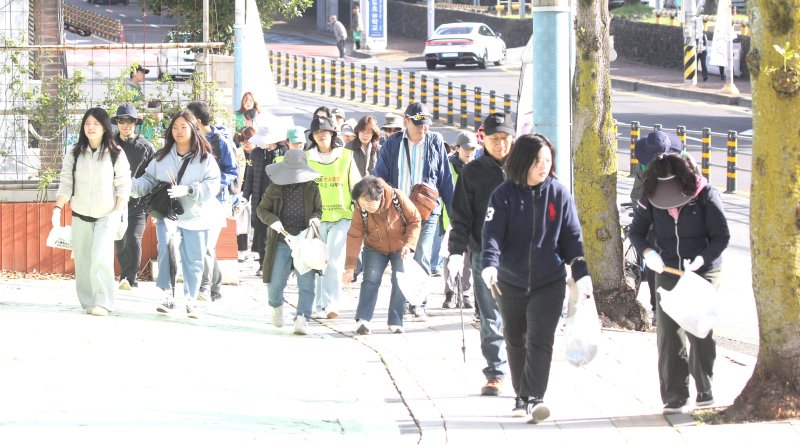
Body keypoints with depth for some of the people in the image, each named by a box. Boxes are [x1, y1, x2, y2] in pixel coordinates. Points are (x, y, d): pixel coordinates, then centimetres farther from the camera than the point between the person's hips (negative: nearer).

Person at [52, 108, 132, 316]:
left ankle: (103, 303, -13)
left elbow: (123, 187, -3)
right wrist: (57, 208, -9)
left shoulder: (116, 155, -2)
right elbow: (66, 185, 3)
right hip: (80, 216, 4)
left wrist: (118, 212, -11)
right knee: (83, 262, 4)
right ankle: (88, 302, 14)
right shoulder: (74, 154, 4)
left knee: (101, 259, -18)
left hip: (107, 215, -3)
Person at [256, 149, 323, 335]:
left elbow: (318, 209, 14)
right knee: (275, 283, 1)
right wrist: (272, 220, -14)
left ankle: (302, 319, -9)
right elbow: (261, 209, 6)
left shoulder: (311, 188, 4)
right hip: (281, 241, 0)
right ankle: (276, 306, 34)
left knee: (306, 283, -10)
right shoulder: (275, 188, 2)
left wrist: (315, 218, -10)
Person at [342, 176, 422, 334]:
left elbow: (415, 221, -13)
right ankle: (363, 320, -19)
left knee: (400, 282, -9)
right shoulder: (360, 209, -23)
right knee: (371, 280, -16)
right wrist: (350, 267, -21)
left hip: (400, 248, 0)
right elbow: (354, 236, -19)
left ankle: (396, 322, -1)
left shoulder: (398, 199, -28)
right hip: (375, 249, 1)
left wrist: (409, 244, -25)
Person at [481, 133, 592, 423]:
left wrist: (581, 272, -4)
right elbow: (492, 233, -13)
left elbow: (572, 236, 4)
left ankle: (532, 398, -17)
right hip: (511, 282, 1)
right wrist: (489, 264, -30)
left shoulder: (558, 194, 0)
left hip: (549, 282, -1)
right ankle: (522, 397, 26)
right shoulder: (504, 195, -5)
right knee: (515, 342, 13)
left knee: (540, 342, -12)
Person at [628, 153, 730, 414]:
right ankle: (674, 397, 4)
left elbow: (722, 236, -9)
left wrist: (702, 258, -25)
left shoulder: (705, 196, -13)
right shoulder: (650, 198, -6)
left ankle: (704, 390, 5)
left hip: (703, 272, -3)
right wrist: (647, 252, -17)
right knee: (669, 335, -1)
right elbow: (636, 231, 4)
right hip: (668, 273, 3)